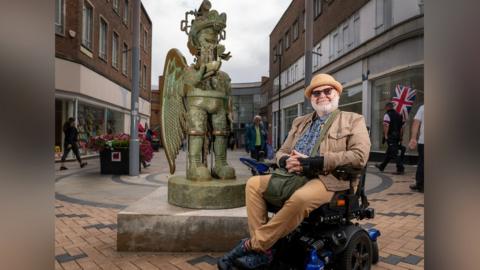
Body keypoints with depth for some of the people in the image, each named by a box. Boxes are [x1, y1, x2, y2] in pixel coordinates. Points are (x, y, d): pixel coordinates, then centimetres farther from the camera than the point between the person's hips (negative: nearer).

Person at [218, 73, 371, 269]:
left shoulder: (353, 120, 6)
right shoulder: (300, 122, 21)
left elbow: (359, 156, -10)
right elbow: (282, 152, 20)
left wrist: (313, 162, -18)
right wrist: (287, 161, -8)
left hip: (329, 179, -5)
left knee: (300, 198, -36)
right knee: (254, 184, -13)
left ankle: (252, 245, -19)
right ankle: (263, 251, -13)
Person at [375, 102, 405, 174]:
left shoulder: (387, 114, -7)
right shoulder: (398, 114, 16)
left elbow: (386, 126, -18)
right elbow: (402, 127, 16)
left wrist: (385, 136, -16)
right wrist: (400, 137, 19)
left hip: (390, 136, -8)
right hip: (397, 136, 8)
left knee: (394, 153, -7)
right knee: (389, 152, 15)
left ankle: (400, 168, -11)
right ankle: (382, 166, 26)